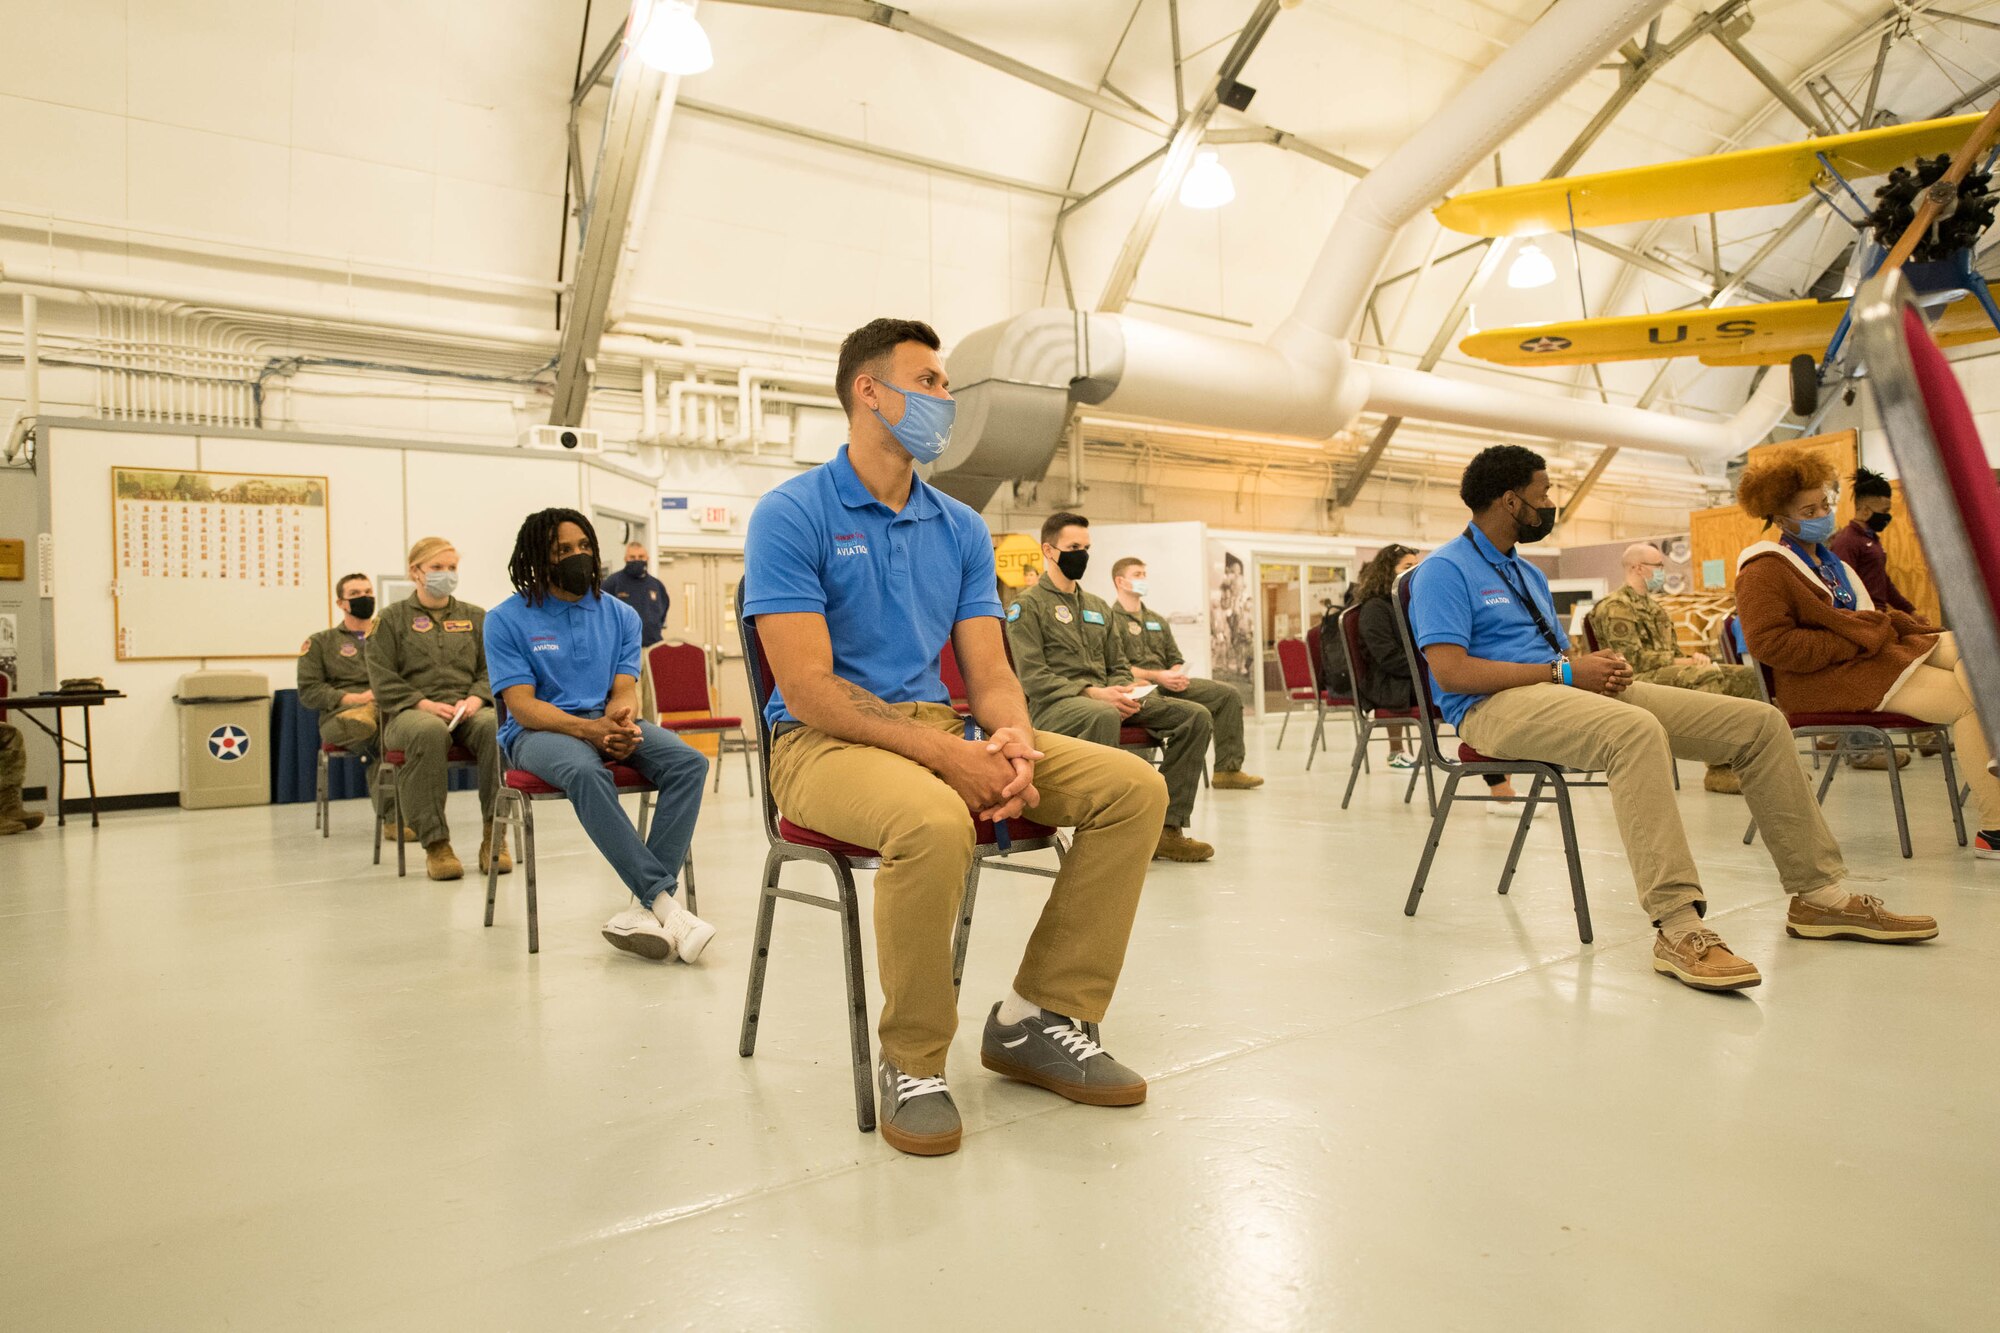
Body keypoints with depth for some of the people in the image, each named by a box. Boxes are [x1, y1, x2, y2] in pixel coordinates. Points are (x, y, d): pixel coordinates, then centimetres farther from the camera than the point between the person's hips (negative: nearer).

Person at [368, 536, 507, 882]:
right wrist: (423, 703, -12)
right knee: (429, 733, -41)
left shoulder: (475, 617, 22)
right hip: (410, 711, -2)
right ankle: (435, 843, -35)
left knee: (497, 727, -35)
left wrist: (476, 698, -7)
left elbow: (491, 670, 14)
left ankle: (493, 836, -29)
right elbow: (382, 679, 4)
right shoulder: (392, 618, 13)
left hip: (468, 709, 2)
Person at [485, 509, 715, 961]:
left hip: (608, 724, 4)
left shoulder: (620, 615, 13)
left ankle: (644, 908, -32)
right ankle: (661, 897, -38)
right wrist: (589, 729, -26)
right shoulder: (506, 620, 2)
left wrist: (621, 720, -24)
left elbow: (625, 690, 3)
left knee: (690, 762, -25)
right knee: (585, 771, -39)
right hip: (539, 731, -4)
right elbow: (522, 704, -9)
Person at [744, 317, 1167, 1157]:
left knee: (1134, 787, -10)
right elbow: (809, 688, -15)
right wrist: (946, 755, -24)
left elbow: (988, 672, 8)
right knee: (934, 822, -39)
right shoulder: (792, 514, -6)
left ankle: (1036, 1018, 1)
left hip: (943, 730, 6)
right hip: (825, 742, -6)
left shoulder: (961, 529, 12)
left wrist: (1013, 740, -16)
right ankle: (912, 1064, -13)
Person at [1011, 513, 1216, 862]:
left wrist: (1125, 693, -1)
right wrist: (1091, 692, -21)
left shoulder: (1098, 607, 24)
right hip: (1053, 705, -7)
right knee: (1103, 715, -42)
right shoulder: (1027, 605, 2)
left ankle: (1166, 828, -13)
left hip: (1105, 699, 7)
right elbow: (1033, 677, -10)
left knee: (1195, 715, -10)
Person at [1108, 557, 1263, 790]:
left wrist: (1176, 675, -1)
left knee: (1229, 695, -5)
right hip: (1138, 686, -8)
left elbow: (1176, 660, 23)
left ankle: (1228, 770, -7)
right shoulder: (1112, 619, 1)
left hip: (1167, 682, 8)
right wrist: (1156, 676, -18)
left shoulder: (1157, 621, 27)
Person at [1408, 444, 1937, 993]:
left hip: (1571, 692, 9)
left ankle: (1819, 895, 8)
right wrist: (1565, 671, -14)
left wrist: (1596, 663, 0)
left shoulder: (1527, 574, 27)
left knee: (1759, 722, 0)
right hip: (1498, 707, -9)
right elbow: (1450, 671, -17)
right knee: (1638, 730, -40)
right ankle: (1678, 927, -40)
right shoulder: (1444, 571, -4)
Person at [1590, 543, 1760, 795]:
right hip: (1641, 680, -10)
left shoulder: (1652, 606, 25)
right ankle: (1719, 769, -34)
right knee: (1709, 677, -34)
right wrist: (1686, 662, -15)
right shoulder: (1616, 606, -7)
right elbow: (1634, 659, -17)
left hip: (1669, 671, 10)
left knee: (1747, 677, -5)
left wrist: (1692, 658, 4)